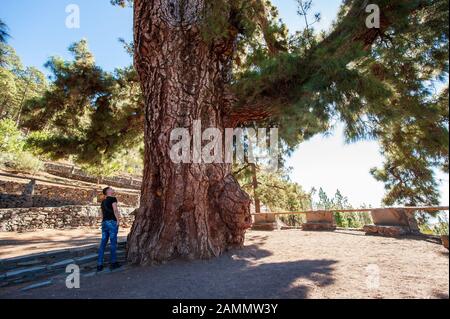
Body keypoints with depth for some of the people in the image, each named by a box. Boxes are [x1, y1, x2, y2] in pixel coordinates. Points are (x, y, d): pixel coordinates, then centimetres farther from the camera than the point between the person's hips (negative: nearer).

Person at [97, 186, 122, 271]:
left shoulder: (103, 201, 20)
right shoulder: (113, 198, -4)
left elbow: (102, 214, 21)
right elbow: (115, 209, -14)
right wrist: (118, 220, -9)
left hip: (104, 222, 7)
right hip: (112, 222, -7)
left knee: (103, 243, 7)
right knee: (113, 242, 1)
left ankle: (99, 264, 7)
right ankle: (113, 263, 7)